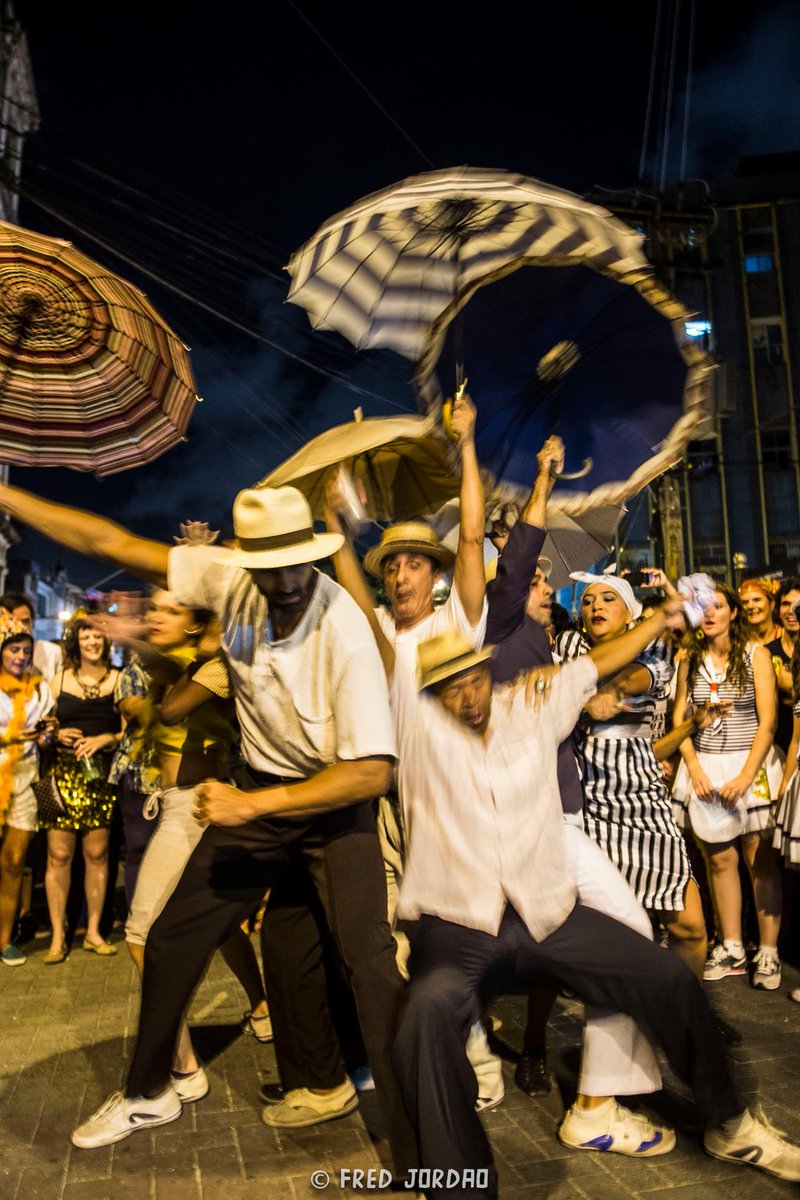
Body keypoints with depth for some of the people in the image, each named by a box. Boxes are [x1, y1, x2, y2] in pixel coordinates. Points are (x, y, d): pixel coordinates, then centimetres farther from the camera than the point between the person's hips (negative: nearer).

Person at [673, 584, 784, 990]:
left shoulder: (755, 654, -2)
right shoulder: (690, 659, 7)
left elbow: (767, 720, -6)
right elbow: (680, 717, 7)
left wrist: (745, 775, -13)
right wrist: (694, 769, -5)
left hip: (751, 763, -2)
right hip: (704, 765, 3)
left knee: (760, 858, -3)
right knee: (719, 857, 4)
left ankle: (768, 953, 8)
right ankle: (731, 948, 16)